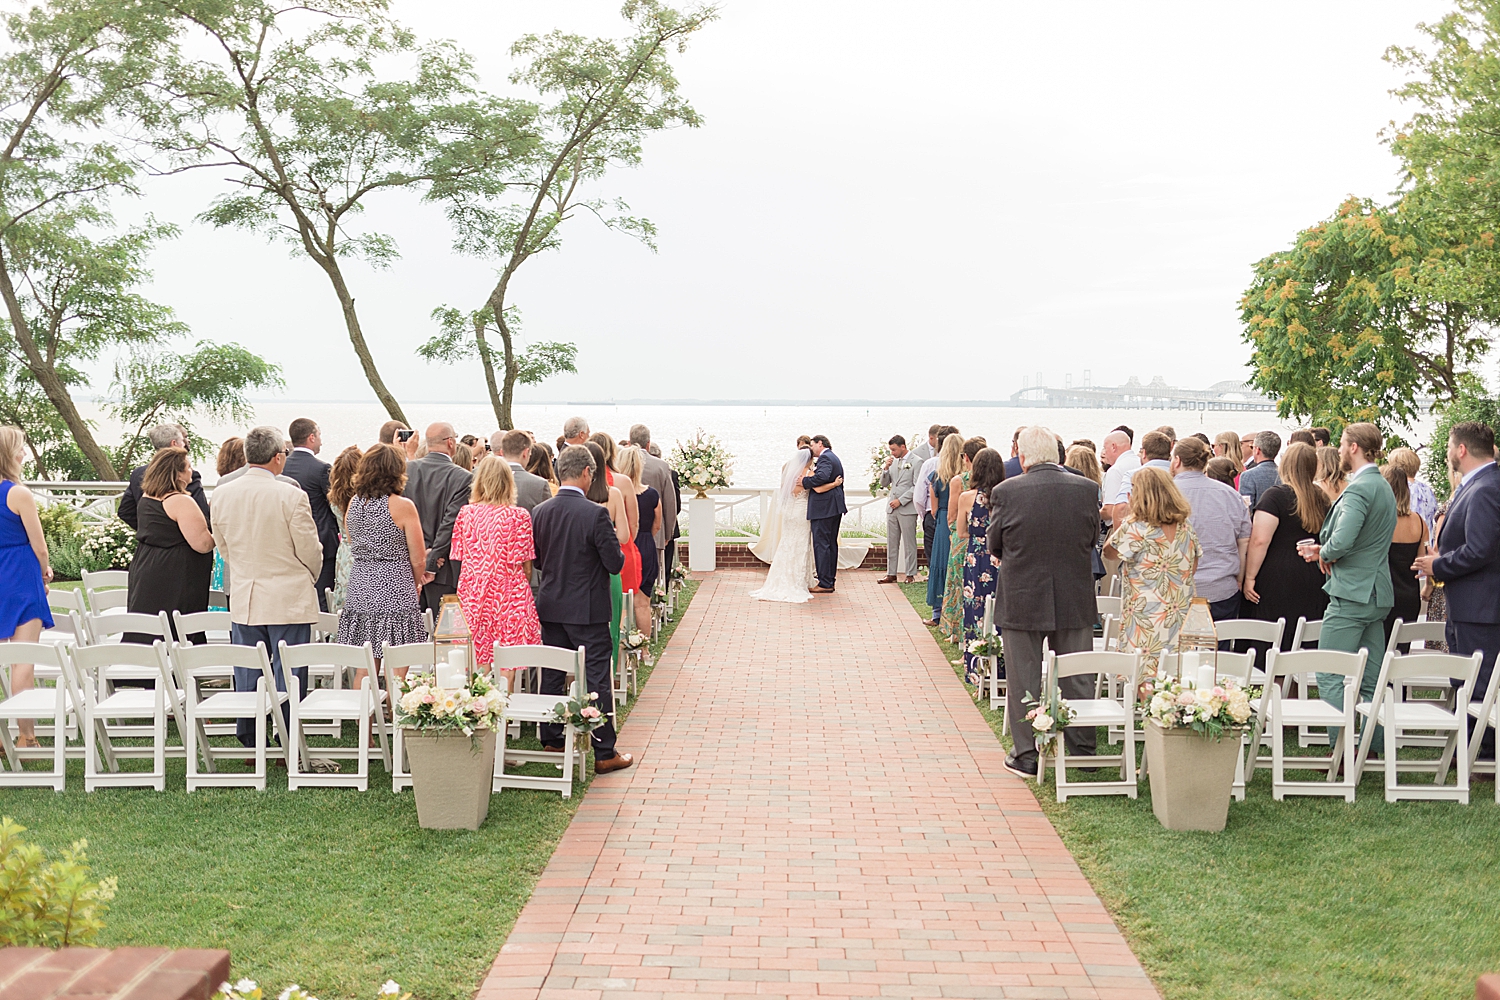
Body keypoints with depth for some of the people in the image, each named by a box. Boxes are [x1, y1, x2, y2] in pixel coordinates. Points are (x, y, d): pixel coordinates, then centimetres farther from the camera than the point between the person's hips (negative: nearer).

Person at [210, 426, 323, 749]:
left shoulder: (222, 494, 0)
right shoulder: (291, 496, -15)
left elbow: (223, 547, 11)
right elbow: (310, 551, -8)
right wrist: (308, 578, 13)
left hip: (243, 599, 5)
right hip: (289, 599, -5)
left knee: (247, 674, 12)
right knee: (288, 674, 2)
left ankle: (250, 745, 17)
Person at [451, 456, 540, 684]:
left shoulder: (466, 513, 0)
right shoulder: (519, 516, -7)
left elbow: (460, 557, 8)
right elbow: (525, 565, -3)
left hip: (472, 597, 3)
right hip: (509, 596, -3)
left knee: (477, 672, 7)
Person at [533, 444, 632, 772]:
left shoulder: (540, 512, 0)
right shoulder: (595, 514, -18)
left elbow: (536, 560, 8)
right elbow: (615, 563, -14)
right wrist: (613, 544, 5)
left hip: (550, 606, 6)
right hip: (587, 609, -5)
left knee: (552, 675, 16)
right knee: (597, 679, 0)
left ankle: (550, 740, 26)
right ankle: (604, 752, 4)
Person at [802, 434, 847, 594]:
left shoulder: (825, 458, -12)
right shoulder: (834, 458, 20)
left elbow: (822, 477, -29)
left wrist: (805, 481, -18)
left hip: (823, 508, -11)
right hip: (835, 507, 11)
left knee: (821, 544, -8)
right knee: (831, 544, 13)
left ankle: (825, 584, -8)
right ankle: (830, 580, 19)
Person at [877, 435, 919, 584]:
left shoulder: (916, 462, -7)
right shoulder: (893, 461, 13)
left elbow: (917, 487, -11)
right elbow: (884, 483, 15)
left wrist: (900, 500, -13)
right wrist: (886, 468, -2)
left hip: (907, 508, -6)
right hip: (892, 508, 6)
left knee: (909, 543, 0)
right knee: (891, 543, 8)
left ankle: (910, 574, 6)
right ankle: (891, 574, 13)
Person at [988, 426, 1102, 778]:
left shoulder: (1006, 492, -13)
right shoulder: (1087, 489, -6)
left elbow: (995, 545, -1)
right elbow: (1093, 538, 7)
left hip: (1021, 600, -2)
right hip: (1075, 600, 2)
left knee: (1023, 680, 9)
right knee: (1076, 678, 14)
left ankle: (1026, 756, 14)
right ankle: (1083, 752, 22)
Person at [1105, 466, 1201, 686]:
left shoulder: (1134, 527, -14)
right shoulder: (1186, 526, 4)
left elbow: (1109, 549, 3)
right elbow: (1193, 569, 14)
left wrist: (1120, 524, 12)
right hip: (1182, 619, 6)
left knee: (1144, 684, 0)